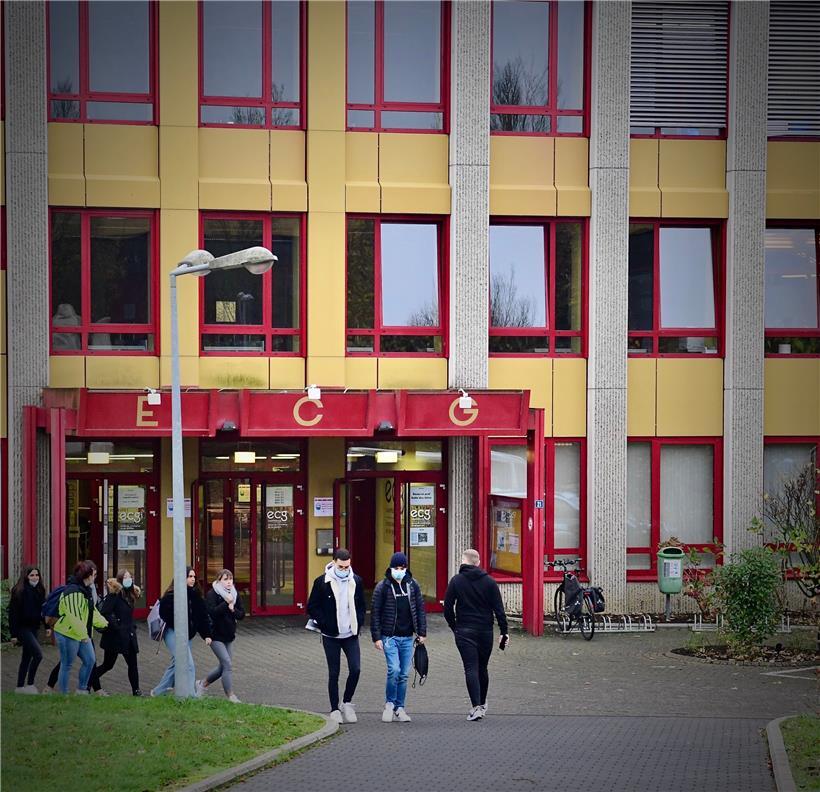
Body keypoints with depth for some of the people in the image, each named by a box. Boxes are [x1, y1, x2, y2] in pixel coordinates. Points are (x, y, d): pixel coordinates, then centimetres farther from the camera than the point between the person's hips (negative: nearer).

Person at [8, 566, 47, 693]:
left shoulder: (39, 591, 8)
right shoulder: (19, 592, -13)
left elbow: (43, 610, 16)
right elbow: (13, 613, -14)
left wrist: (47, 626, 5)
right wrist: (14, 634, -16)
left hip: (33, 628, 7)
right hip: (22, 628, -7)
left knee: (27, 658, 12)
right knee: (38, 654, -17)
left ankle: (20, 687, 20)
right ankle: (30, 685, -9)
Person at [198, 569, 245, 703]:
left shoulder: (234, 595, 6)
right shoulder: (212, 594, -11)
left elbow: (242, 614, 4)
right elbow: (212, 612, -24)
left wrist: (233, 610, -15)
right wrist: (226, 603, -24)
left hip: (229, 636, 7)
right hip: (216, 635, -7)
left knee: (224, 666, 11)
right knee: (227, 664, -13)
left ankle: (203, 683, 32)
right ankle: (230, 695, -9)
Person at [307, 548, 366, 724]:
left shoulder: (356, 581, 5)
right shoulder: (322, 582, -5)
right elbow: (312, 607, -1)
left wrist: (358, 625, 2)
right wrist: (325, 625, -9)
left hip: (351, 635, 2)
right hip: (331, 637, -2)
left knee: (356, 669, -8)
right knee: (334, 673, 2)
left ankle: (347, 702, 12)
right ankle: (335, 710, 10)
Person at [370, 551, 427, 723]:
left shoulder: (412, 585, 6)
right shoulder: (382, 587, -4)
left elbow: (420, 609, 11)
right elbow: (375, 613, -3)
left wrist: (422, 632, 5)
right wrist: (376, 637, -7)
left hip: (407, 637, 4)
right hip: (389, 636, -4)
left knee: (404, 674, 6)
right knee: (394, 670, -16)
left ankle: (399, 707, 16)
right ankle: (390, 703, 3)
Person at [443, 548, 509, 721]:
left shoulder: (456, 581, -2)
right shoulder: (489, 582, 1)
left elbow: (448, 607, -2)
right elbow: (499, 609, -1)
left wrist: (454, 626, 11)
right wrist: (504, 631, 3)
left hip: (464, 632, -2)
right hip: (485, 632, 2)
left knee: (471, 669, -6)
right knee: (482, 669, 16)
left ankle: (476, 706, -18)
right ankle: (482, 704, 27)